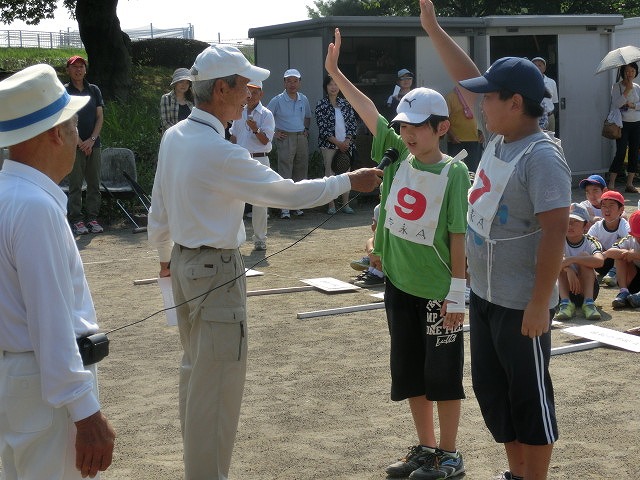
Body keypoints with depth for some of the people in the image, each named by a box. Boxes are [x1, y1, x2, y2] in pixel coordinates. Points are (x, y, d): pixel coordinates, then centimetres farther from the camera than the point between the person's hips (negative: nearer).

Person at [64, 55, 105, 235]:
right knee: (75, 185, -2)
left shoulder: (94, 90, 12)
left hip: (93, 144, 4)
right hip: (74, 146, -4)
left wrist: (92, 139, -5)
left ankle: (92, 218, 11)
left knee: (94, 184, 5)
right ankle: (76, 219, 2)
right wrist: (80, 142, -12)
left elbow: (100, 117, 8)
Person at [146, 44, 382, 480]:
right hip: (217, 270, -9)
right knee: (219, 382, -1)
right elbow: (285, 193, -17)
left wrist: (165, 256, 28)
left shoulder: (174, 137, 3)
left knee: (195, 370, 20)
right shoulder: (220, 153, -23)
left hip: (184, 262, 10)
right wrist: (348, 182, -7)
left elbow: (158, 210, 12)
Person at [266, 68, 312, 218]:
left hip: (302, 138, 5)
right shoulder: (277, 100, -4)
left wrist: (306, 129, 12)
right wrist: (274, 133, -7)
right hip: (285, 138, -5)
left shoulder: (304, 99, 11)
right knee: (285, 174, -8)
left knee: (301, 172, 7)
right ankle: (284, 208, -7)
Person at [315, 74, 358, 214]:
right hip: (329, 145, -3)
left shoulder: (345, 103, 9)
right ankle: (331, 205, 2)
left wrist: (347, 141, -6)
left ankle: (346, 204, 10)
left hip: (346, 144, 3)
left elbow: (352, 123, 7)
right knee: (330, 174, -3)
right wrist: (337, 142, -12)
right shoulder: (321, 105, -2)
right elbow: (322, 128, -7)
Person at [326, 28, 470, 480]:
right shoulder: (396, 155, 1)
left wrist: (457, 294, -14)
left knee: (443, 375, 5)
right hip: (398, 282, 6)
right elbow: (369, 112, 1)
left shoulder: (454, 172, -12)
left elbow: (459, 236, -13)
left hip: (438, 290, -6)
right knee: (409, 372, 16)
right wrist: (335, 73, -4)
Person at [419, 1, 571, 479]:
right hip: (484, 295, 9)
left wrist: (540, 305, -26)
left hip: (520, 304, -9)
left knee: (529, 397, 4)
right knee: (491, 390, 18)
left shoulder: (541, 157, -22)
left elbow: (555, 232, -25)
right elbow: (471, 81, 14)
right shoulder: (498, 139, 4)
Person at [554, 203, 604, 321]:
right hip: (564, 289, 1)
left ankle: (589, 303, -32)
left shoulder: (591, 242, -9)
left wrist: (570, 260, -39)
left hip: (585, 290, -1)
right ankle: (565, 303, -35)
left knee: (583, 256, -21)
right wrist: (569, 269, -44)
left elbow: (599, 261, -32)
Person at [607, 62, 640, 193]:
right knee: (620, 152, -11)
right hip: (623, 123, -5)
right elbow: (616, 104, -14)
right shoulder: (617, 86, -2)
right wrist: (627, 90, -18)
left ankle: (629, 184, 10)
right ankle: (611, 184, -7)